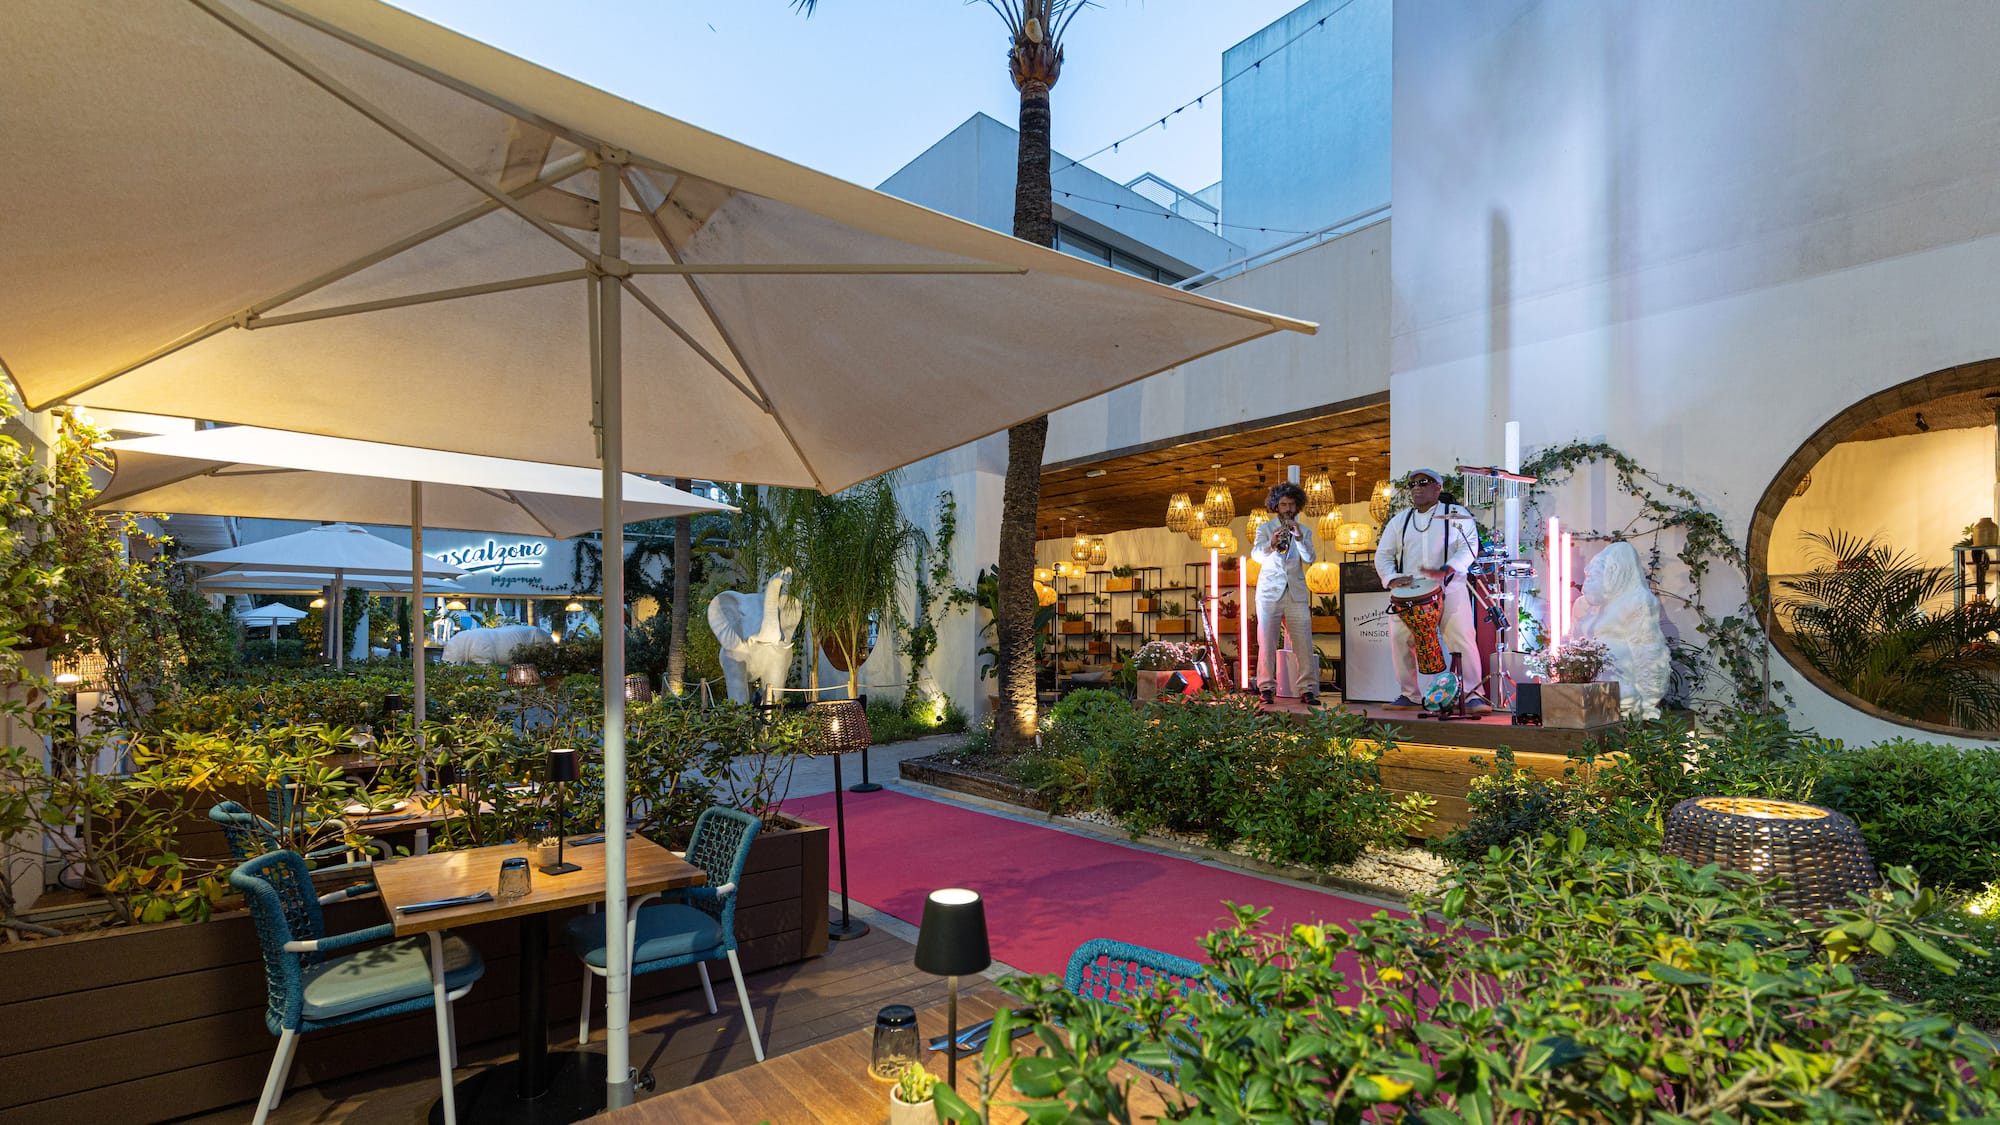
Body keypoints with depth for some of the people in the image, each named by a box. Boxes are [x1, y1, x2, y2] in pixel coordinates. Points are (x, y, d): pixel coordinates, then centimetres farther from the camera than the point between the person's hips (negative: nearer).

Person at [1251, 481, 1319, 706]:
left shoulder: (1304, 532, 15)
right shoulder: (1265, 528, 10)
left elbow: (1309, 559, -1)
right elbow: (1256, 554, -8)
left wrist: (1298, 537, -15)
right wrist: (1271, 545, -28)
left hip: (1296, 593, 2)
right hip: (1269, 592, -1)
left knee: (1304, 643, -5)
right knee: (1267, 643, -4)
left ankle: (1307, 688, -2)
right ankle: (1266, 688, 3)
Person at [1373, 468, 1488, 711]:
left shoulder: (1456, 514, 9)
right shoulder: (1399, 521, 19)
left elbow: (1469, 546, -4)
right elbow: (1383, 554, 15)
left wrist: (1445, 570, -21)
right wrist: (1392, 578, -5)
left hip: (1450, 589, -3)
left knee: (1462, 640, -12)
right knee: (1399, 641, -4)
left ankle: (1473, 695, -3)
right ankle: (1410, 696, 7)